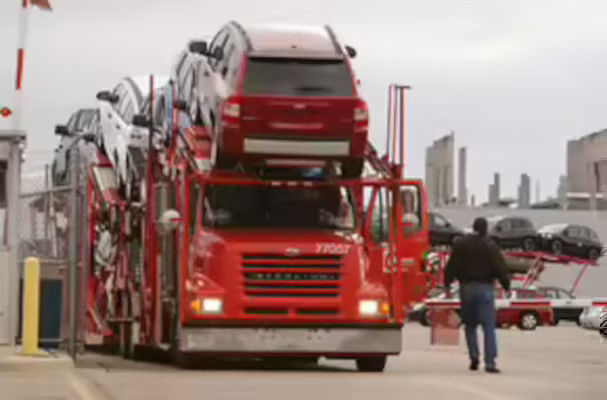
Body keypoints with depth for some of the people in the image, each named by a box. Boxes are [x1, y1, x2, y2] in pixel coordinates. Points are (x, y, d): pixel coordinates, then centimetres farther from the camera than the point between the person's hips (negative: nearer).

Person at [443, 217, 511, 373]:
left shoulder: (460, 245, 4)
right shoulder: (490, 246, -5)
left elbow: (451, 266, 5)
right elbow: (500, 268, -7)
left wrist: (447, 284, 11)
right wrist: (506, 285, -1)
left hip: (466, 287, 3)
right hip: (485, 287, -3)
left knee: (470, 324, 16)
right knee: (489, 326, -3)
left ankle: (474, 355, 0)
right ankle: (490, 362, -11)